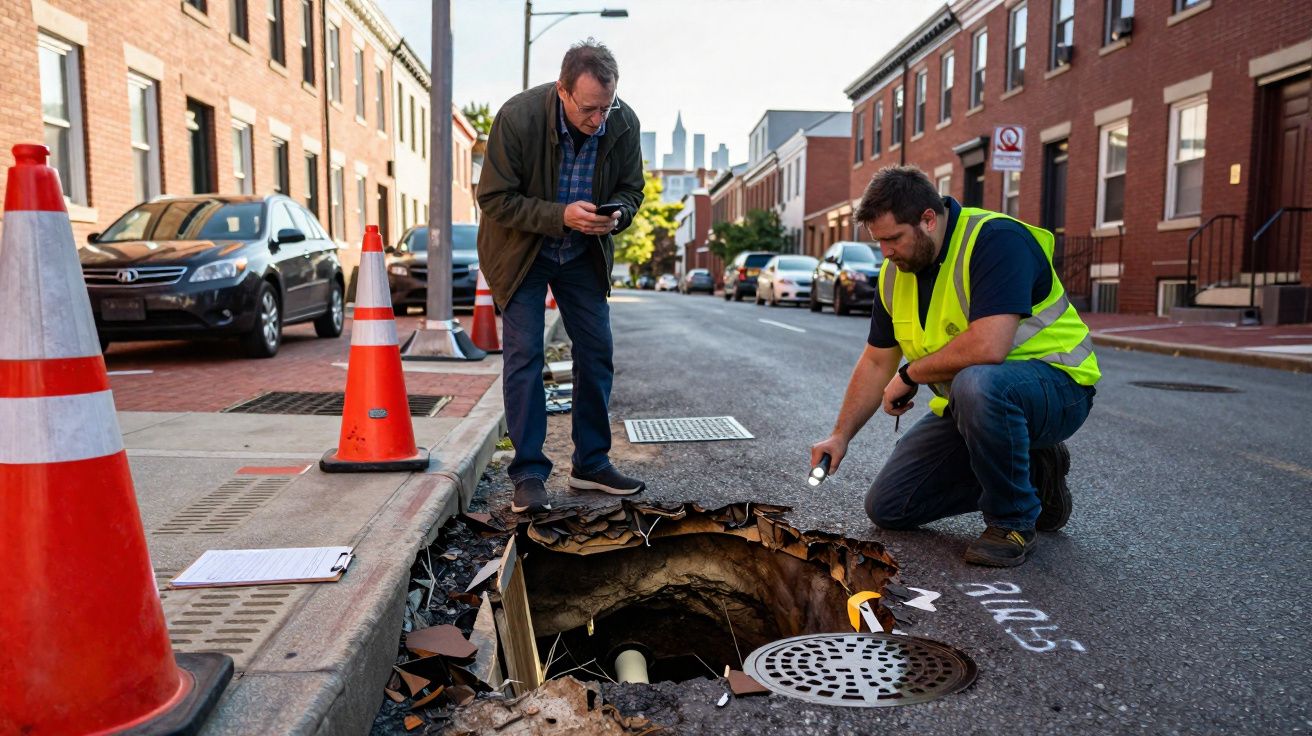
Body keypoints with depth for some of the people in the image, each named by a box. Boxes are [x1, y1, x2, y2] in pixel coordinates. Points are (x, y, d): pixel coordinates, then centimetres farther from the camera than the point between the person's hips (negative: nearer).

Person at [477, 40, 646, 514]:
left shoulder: (623, 123, -16)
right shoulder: (518, 118, -26)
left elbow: (631, 189, -1)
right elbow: (493, 199, -22)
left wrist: (616, 214, -25)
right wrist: (561, 215, -34)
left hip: (584, 253, 4)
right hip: (522, 249, -4)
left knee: (597, 353, 5)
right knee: (524, 355, -10)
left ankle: (591, 464, 18)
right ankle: (528, 475, -2)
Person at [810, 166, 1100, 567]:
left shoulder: (995, 239, -24)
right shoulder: (896, 272, 1)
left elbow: (988, 346, -36)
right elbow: (876, 361, 10)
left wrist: (910, 375, -20)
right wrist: (841, 435, 2)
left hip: (1055, 386, -8)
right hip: (966, 401, 8)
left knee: (976, 384, -42)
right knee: (888, 508, 3)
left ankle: (1013, 521, -16)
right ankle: (1031, 471, 15)